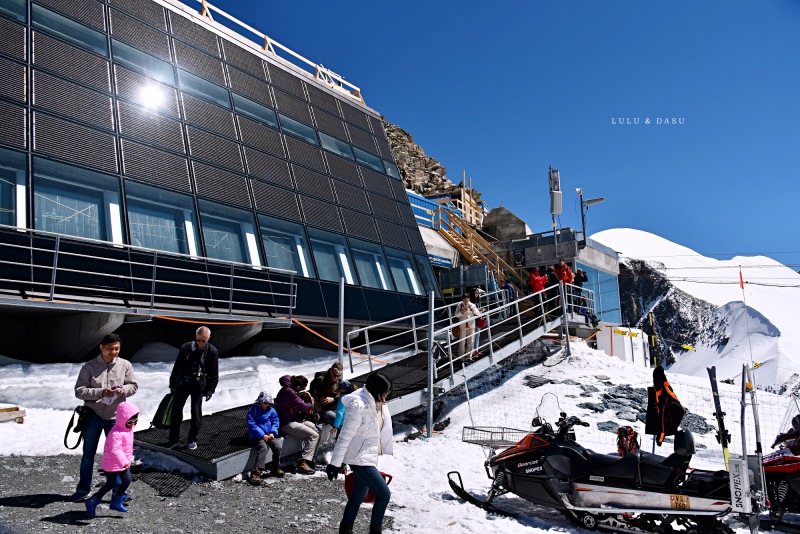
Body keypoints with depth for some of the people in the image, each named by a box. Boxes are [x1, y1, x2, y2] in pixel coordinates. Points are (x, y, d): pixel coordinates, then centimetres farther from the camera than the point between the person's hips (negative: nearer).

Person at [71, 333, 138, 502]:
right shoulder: (89, 366, -6)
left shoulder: (125, 365, -2)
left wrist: (124, 390, -16)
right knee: (88, 453, 12)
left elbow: (133, 385, 6)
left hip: (115, 416, 1)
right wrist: (100, 392, -23)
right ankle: (83, 488, 30)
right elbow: (79, 390, -10)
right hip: (93, 414, -1)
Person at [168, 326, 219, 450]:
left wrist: (210, 390, -4)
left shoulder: (212, 351, -4)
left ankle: (192, 440, 18)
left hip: (199, 385, -2)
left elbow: (214, 373, 1)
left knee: (196, 413, 3)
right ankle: (174, 440, 14)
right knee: (176, 410, 3)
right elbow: (176, 367, 6)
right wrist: (172, 384, 7)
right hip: (182, 383, 2)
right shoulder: (186, 347, -1)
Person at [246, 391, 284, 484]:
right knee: (263, 447, -32)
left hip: (269, 435, 4)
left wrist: (272, 433, -8)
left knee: (277, 446, -20)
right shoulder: (253, 410, -4)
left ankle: (275, 469, -1)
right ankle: (257, 472, -36)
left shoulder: (271, 410, 11)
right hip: (257, 435, -4)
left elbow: (276, 422, 11)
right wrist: (262, 435, -15)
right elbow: (251, 424, -9)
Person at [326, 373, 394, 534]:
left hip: (369, 457, 9)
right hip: (360, 458, -9)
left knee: (359, 496, 18)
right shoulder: (358, 406, -25)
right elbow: (345, 436, -23)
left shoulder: (377, 403, 2)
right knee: (384, 494, -7)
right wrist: (335, 463, -20)